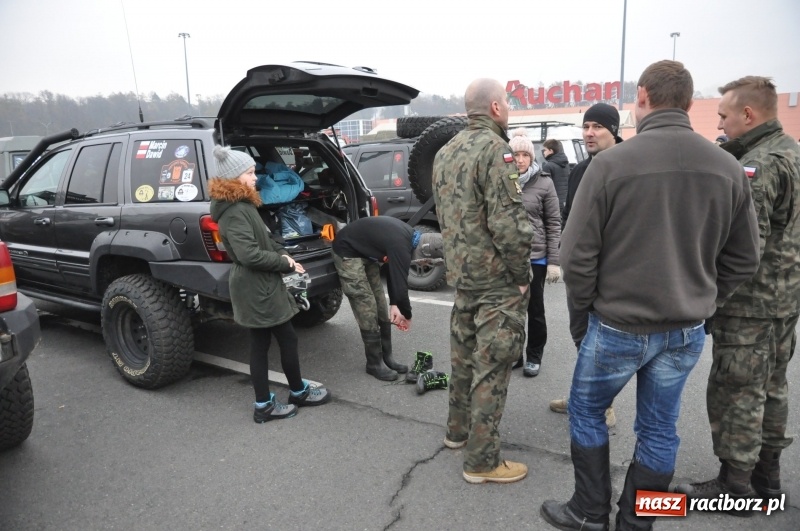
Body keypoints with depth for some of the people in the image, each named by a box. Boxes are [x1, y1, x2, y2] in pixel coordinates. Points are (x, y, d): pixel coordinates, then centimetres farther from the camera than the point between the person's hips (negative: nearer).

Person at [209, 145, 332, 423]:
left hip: (257, 287, 10)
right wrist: (285, 263, -16)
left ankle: (264, 405, 22)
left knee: (259, 345, 13)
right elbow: (249, 254, -27)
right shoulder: (234, 212, -20)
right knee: (288, 339, 6)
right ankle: (299, 392, 25)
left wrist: (282, 254, 4)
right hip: (256, 289, -10)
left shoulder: (242, 205, 13)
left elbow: (264, 239, 21)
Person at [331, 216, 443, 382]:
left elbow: (394, 271, 8)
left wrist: (393, 304, 2)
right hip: (348, 253, -9)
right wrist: (407, 315, -11)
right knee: (368, 310, -9)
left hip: (365, 253, 10)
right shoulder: (401, 246, -33)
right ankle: (375, 363, 3)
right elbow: (400, 287, -29)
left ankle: (386, 358, 17)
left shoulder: (409, 237, -4)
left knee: (381, 309, 8)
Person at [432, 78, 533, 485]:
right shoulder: (494, 149, -16)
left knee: (464, 356, 21)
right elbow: (508, 222, -23)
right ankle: (482, 461, 11)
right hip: (497, 280, -9)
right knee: (491, 367, 0)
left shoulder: (446, 152, 11)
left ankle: (458, 430, 37)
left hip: (460, 272, 9)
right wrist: (522, 275, -12)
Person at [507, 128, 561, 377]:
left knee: (534, 309, 10)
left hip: (536, 257, -2)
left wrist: (554, 261, -7)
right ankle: (513, 354, 29)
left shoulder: (544, 183, -3)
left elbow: (554, 224, -2)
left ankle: (534, 357, 26)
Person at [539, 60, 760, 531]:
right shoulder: (728, 168, -1)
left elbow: (577, 253, -15)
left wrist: (588, 303, 2)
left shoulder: (612, 163, -17)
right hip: (687, 331, 5)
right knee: (660, 428, 18)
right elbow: (745, 259, 5)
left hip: (619, 325, -4)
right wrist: (701, 302, 14)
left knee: (587, 411, 17)